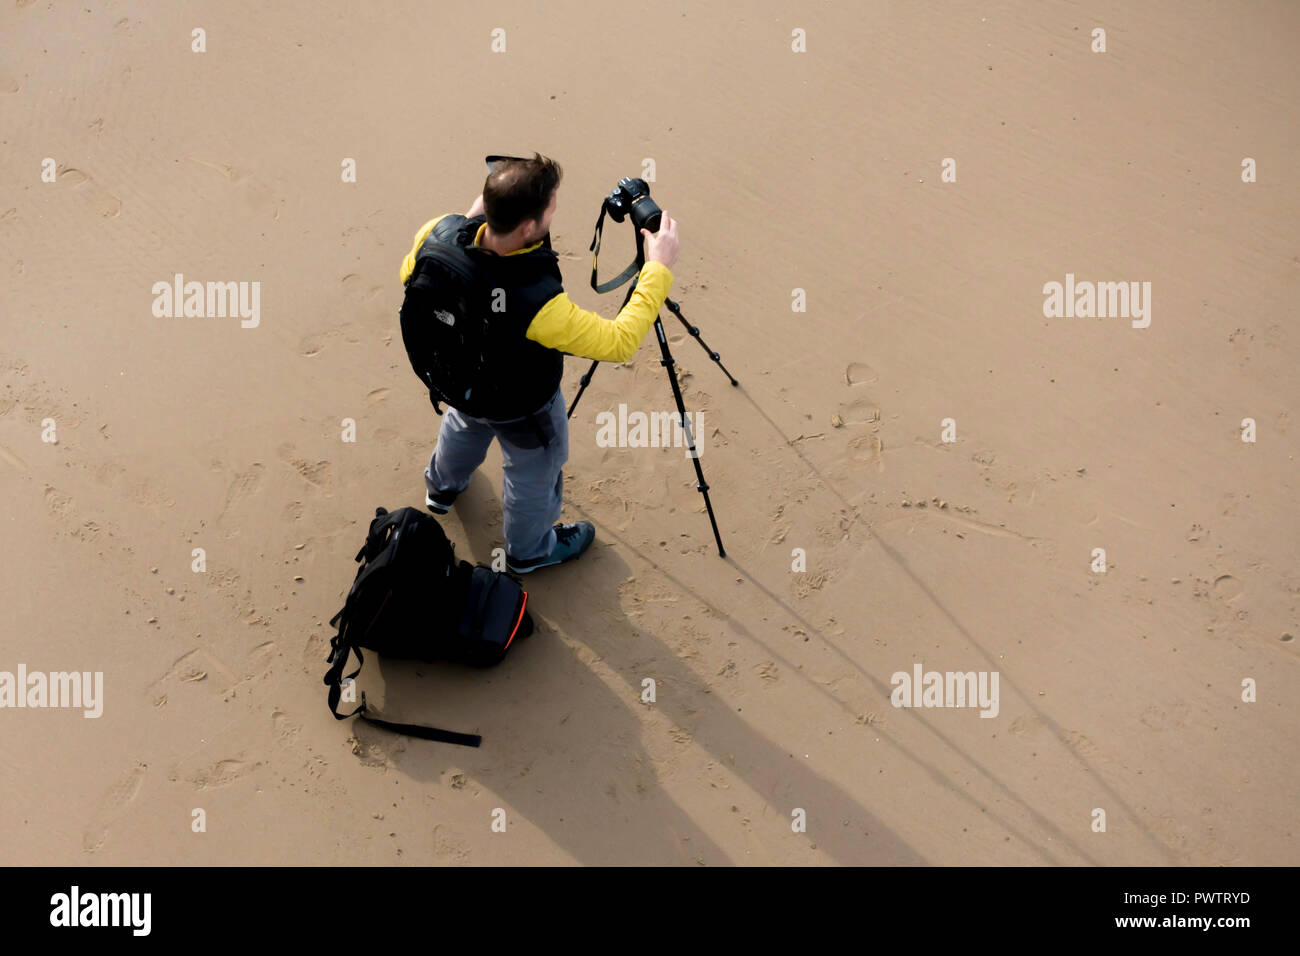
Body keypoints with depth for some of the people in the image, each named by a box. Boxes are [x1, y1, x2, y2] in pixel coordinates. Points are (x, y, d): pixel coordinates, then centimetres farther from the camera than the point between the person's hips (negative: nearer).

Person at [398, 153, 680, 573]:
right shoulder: (537, 304, -48)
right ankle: (529, 550, 57)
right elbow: (620, 342, -34)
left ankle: (442, 486, 72)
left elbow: (409, 276, -6)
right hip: (519, 409, -6)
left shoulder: (439, 233, -31)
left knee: (464, 424, 41)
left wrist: (471, 219, -4)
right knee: (535, 475, 27)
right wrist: (658, 267, -27)